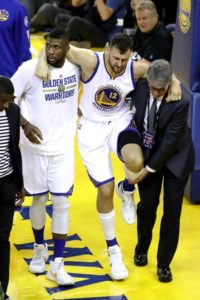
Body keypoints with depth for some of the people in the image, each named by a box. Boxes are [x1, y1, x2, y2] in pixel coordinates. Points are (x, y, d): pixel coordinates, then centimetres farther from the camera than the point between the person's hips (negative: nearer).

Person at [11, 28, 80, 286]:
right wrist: (24, 124, -26)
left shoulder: (76, 67, -6)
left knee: (61, 203, 0)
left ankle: (57, 265, 6)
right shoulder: (30, 69, -16)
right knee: (39, 199, 11)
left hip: (63, 147, 2)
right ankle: (39, 249, 35)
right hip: (35, 146, -2)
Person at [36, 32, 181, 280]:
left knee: (136, 162, -33)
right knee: (105, 189, -1)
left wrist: (174, 83, -15)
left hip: (119, 123, 1)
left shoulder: (136, 69, -14)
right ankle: (113, 250, 18)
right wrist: (42, 62, -38)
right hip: (92, 128, -1)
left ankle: (128, 192, 6)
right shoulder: (91, 61, -22)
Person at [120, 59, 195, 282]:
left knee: (172, 210, 0)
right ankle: (141, 249, 34)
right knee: (147, 205, 5)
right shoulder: (140, 88, -18)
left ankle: (164, 264, 15)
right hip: (147, 153, 3)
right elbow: (133, 119, 3)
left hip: (175, 157, -3)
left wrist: (149, 169, -19)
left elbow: (170, 140, -24)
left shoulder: (180, 102, -29)